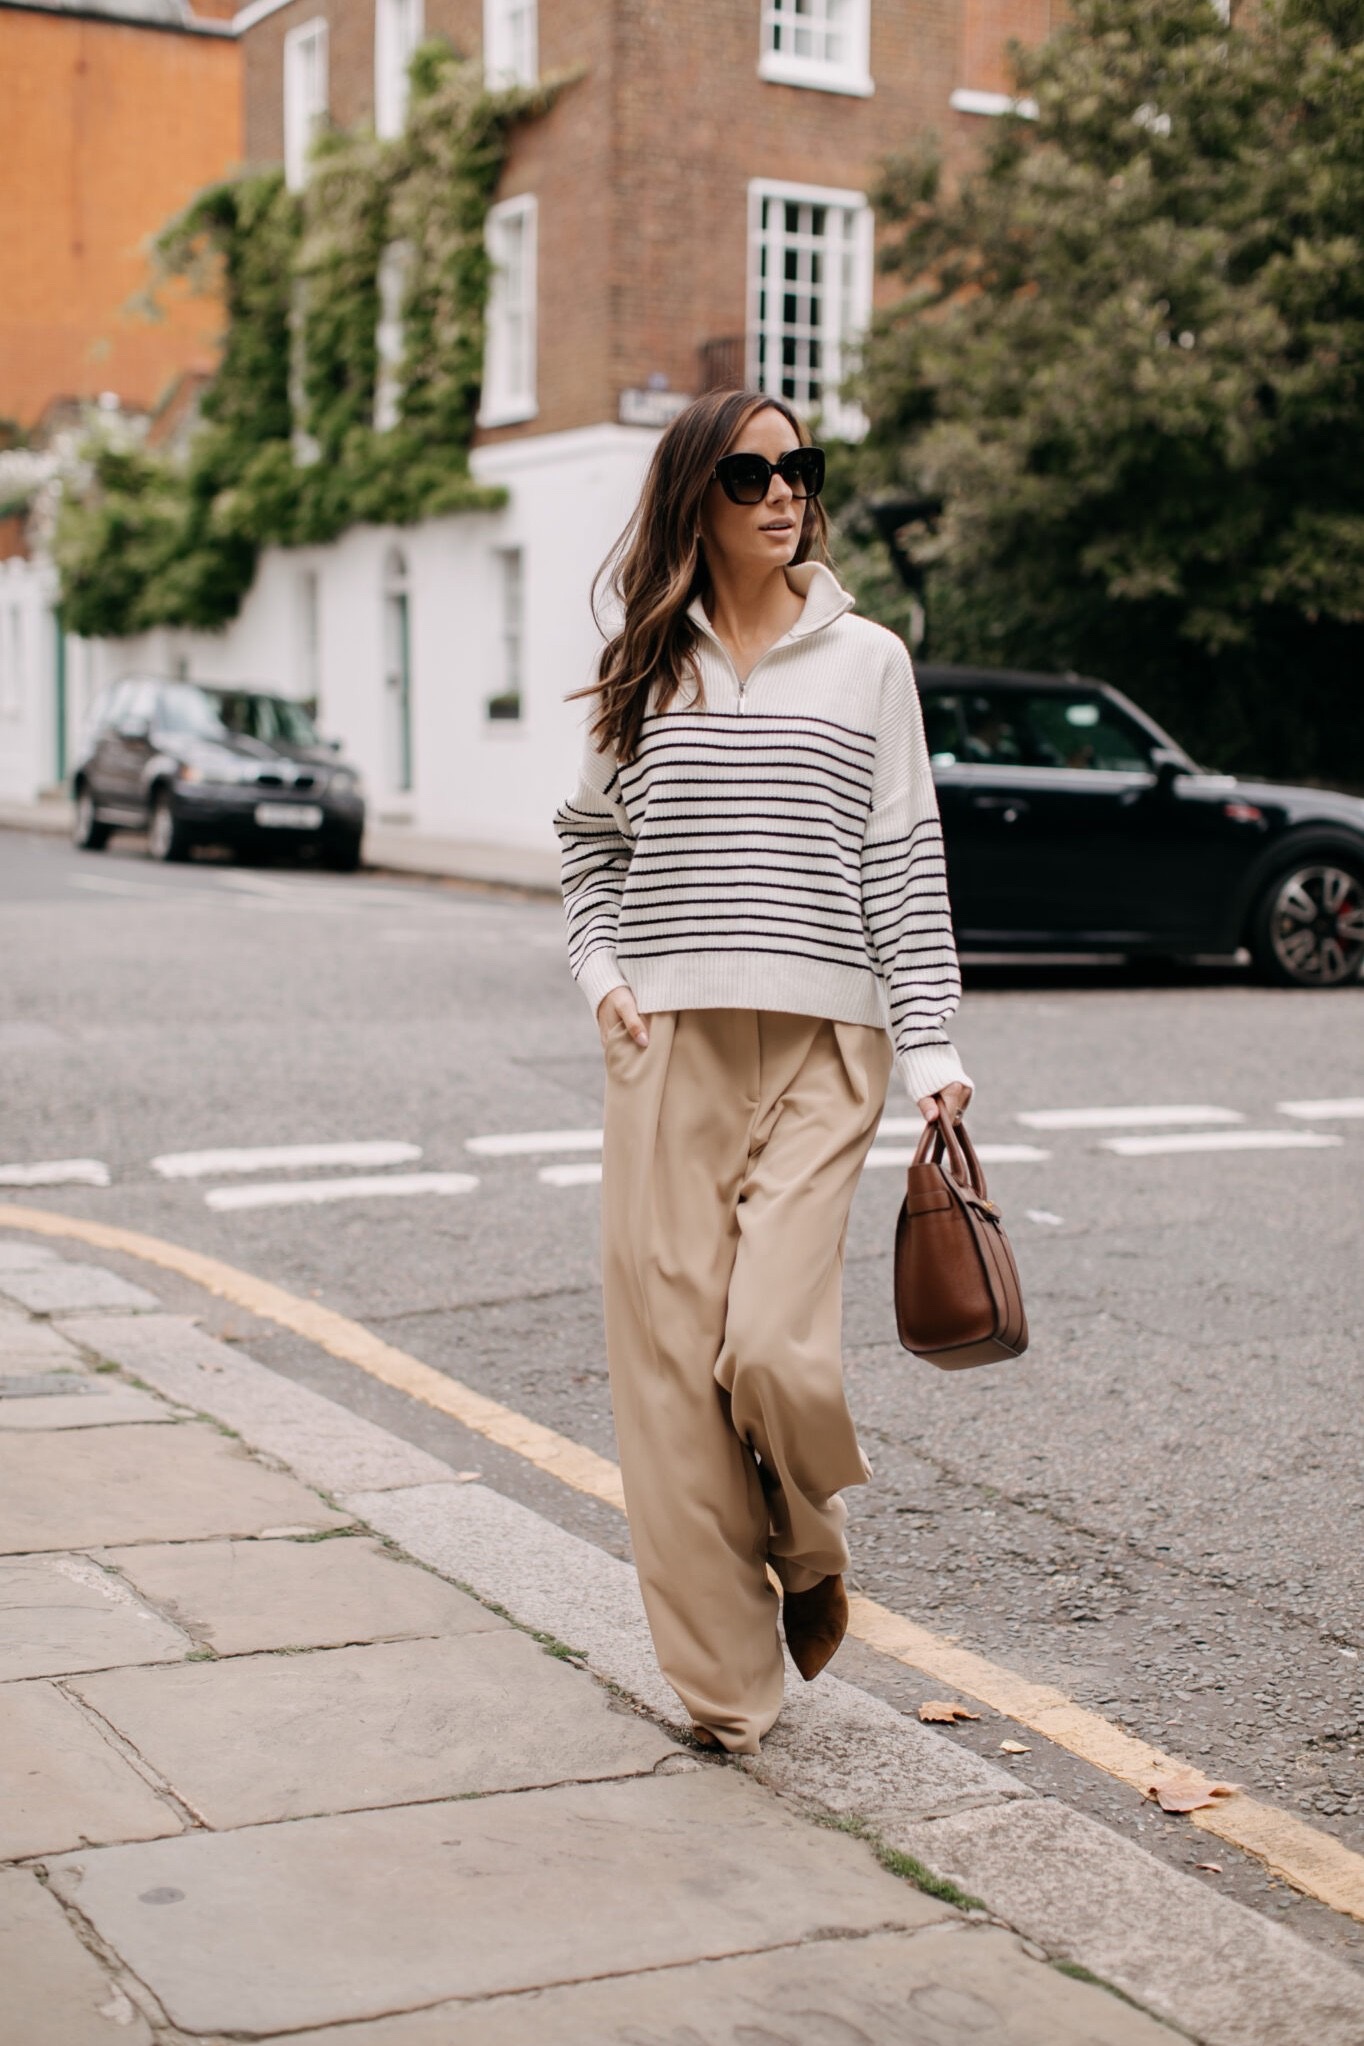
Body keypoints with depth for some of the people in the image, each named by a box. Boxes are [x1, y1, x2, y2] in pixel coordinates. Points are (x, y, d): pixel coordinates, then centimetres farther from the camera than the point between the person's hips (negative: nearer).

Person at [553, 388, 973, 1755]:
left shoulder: (866, 663, 7)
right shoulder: (644, 666, 10)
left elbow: (903, 863, 5)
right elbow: (590, 839, 20)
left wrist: (930, 1041, -1)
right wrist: (601, 968, 4)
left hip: (821, 1044, -2)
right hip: (667, 1043, 2)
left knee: (772, 1345, -15)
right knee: (670, 1357, 0)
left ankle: (809, 1548, 20)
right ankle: (722, 1680, 13)